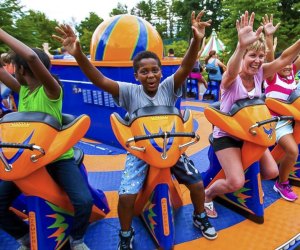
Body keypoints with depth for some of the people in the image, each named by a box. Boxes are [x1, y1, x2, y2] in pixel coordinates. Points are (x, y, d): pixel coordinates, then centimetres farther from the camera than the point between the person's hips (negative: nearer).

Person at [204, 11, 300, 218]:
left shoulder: (260, 74, -5)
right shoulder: (231, 78, -23)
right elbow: (232, 71, -47)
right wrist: (240, 46, -67)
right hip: (226, 135, -6)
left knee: (272, 172, 6)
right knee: (236, 183, -16)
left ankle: (247, 180, 37)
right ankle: (207, 194, 14)